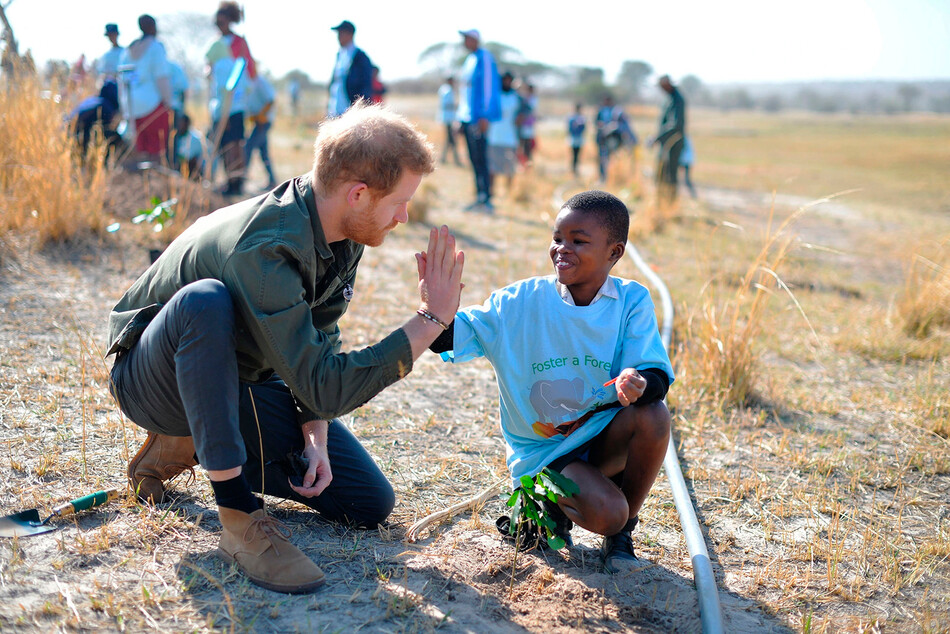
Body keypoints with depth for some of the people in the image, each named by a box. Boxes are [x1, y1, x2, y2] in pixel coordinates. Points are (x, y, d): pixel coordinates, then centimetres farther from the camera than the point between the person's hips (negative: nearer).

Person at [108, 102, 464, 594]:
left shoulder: (343, 236, -10)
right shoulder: (264, 248, -36)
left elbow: (319, 341, 1)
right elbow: (324, 386, -37)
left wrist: (315, 437, -12)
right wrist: (431, 319, -35)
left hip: (239, 381, 7)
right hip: (152, 381, -7)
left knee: (371, 503, -2)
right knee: (205, 300, -41)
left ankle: (193, 448, 12)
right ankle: (239, 518, -31)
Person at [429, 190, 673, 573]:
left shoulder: (632, 301, -5)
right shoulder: (520, 302, -8)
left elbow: (658, 375, -13)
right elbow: (449, 337, -14)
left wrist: (640, 383, -37)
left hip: (603, 438, 3)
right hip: (541, 449, -3)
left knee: (653, 415, -29)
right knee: (604, 512, -28)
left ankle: (622, 531, -3)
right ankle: (549, 504, 10)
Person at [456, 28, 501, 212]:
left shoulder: (484, 57, -8)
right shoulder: (470, 60, 19)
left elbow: (489, 86, -14)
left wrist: (485, 116, -20)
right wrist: (460, 117, 21)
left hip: (478, 118, -9)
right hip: (467, 117, 9)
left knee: (480, 159, -10)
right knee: (474, 159, 10)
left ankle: (486, 199, -8)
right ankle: (480, 199, 14)